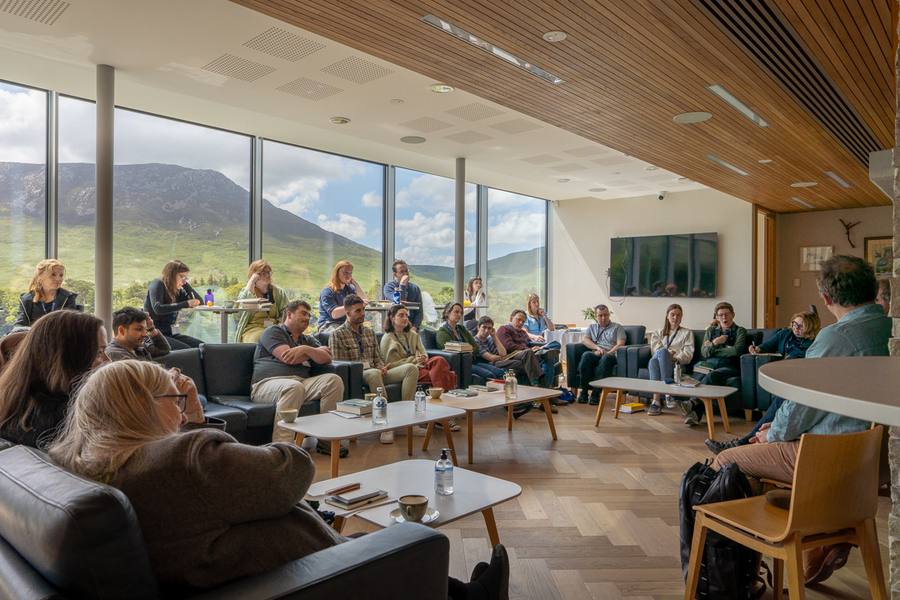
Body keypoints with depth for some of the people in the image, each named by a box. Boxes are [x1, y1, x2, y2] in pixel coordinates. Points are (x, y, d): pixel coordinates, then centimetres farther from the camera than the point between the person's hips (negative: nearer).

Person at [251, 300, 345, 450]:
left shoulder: (308, 340, 30)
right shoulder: (273, 331, 10)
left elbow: (326, 358, 10)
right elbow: (288, 359, -6)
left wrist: (305, 349, -9)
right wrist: (317, 351, 9)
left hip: (301, 382, 6)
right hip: (268, 383, -6)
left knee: (334, 380, -17)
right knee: (294, 387, -38)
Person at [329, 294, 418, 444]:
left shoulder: (369, 332, 21)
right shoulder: (337, 335, 1)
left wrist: (382, 368, -5)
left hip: (376, 372, 6)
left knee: (411, 368, -17)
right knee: (374, 373, -42)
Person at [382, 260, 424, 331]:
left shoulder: (415, 288, 10)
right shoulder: (389, 286, 0)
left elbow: (419, 312, 6)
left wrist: (415, 327, -9)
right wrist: (402, 285, -14)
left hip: (411, 325, 2)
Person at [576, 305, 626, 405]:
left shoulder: (617, 327, 21)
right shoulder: (592, 327, 29)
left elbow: (620, 344, 5)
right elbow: (584, 340, 10)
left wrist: (606, 353, -12)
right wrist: (598, 348, -7)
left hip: (611, 355, -2)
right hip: (595, 355, 2)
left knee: (606, 358, -39)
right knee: (586, 355, -34)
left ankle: (596, 393, -41)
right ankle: (584, 391, -33)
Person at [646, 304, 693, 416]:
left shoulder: (687, 333, 25)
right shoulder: (658, 333, 29)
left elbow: (688, 353, 8)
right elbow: (654, 349, 11)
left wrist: (675, 358, -13)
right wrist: (667, 353, -12)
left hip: (677, 365, -2)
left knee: (662, 351, -38)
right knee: (654, 360, -38)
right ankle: (667, 393, -49)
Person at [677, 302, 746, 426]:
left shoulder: (740, 331, 15)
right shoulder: (711, 330, 25)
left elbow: (736, 351, -3)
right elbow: (704, 353, 13)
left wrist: (713, 349, 5)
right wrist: (715, 343, -5)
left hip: (729, 366, -3)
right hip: (710, 365, 3)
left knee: (712, 376, -37)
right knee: (699, 380, -32)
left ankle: (693, 403, -50)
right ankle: (696, 413, -49)